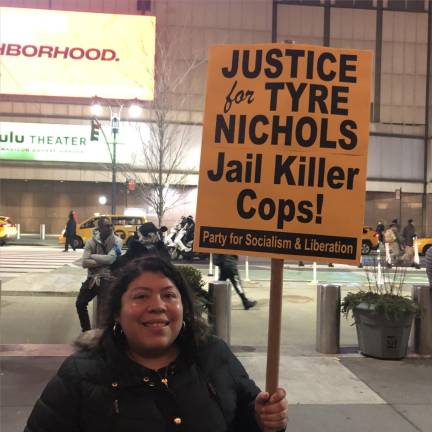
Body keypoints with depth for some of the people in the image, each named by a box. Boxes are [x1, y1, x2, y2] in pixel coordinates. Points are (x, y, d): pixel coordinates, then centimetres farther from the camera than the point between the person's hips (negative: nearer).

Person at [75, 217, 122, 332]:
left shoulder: (116, 241, -6)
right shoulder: (92, 242, 0)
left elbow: (110, 259, -20)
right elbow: (85, 263, -10)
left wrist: (93, 256, -9)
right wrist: (103, 261, -19)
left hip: (107, 279, -4)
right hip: (92, 278, 4)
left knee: (103, 310, -7)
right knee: (80, 303, 11)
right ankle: (86, 331, 29)